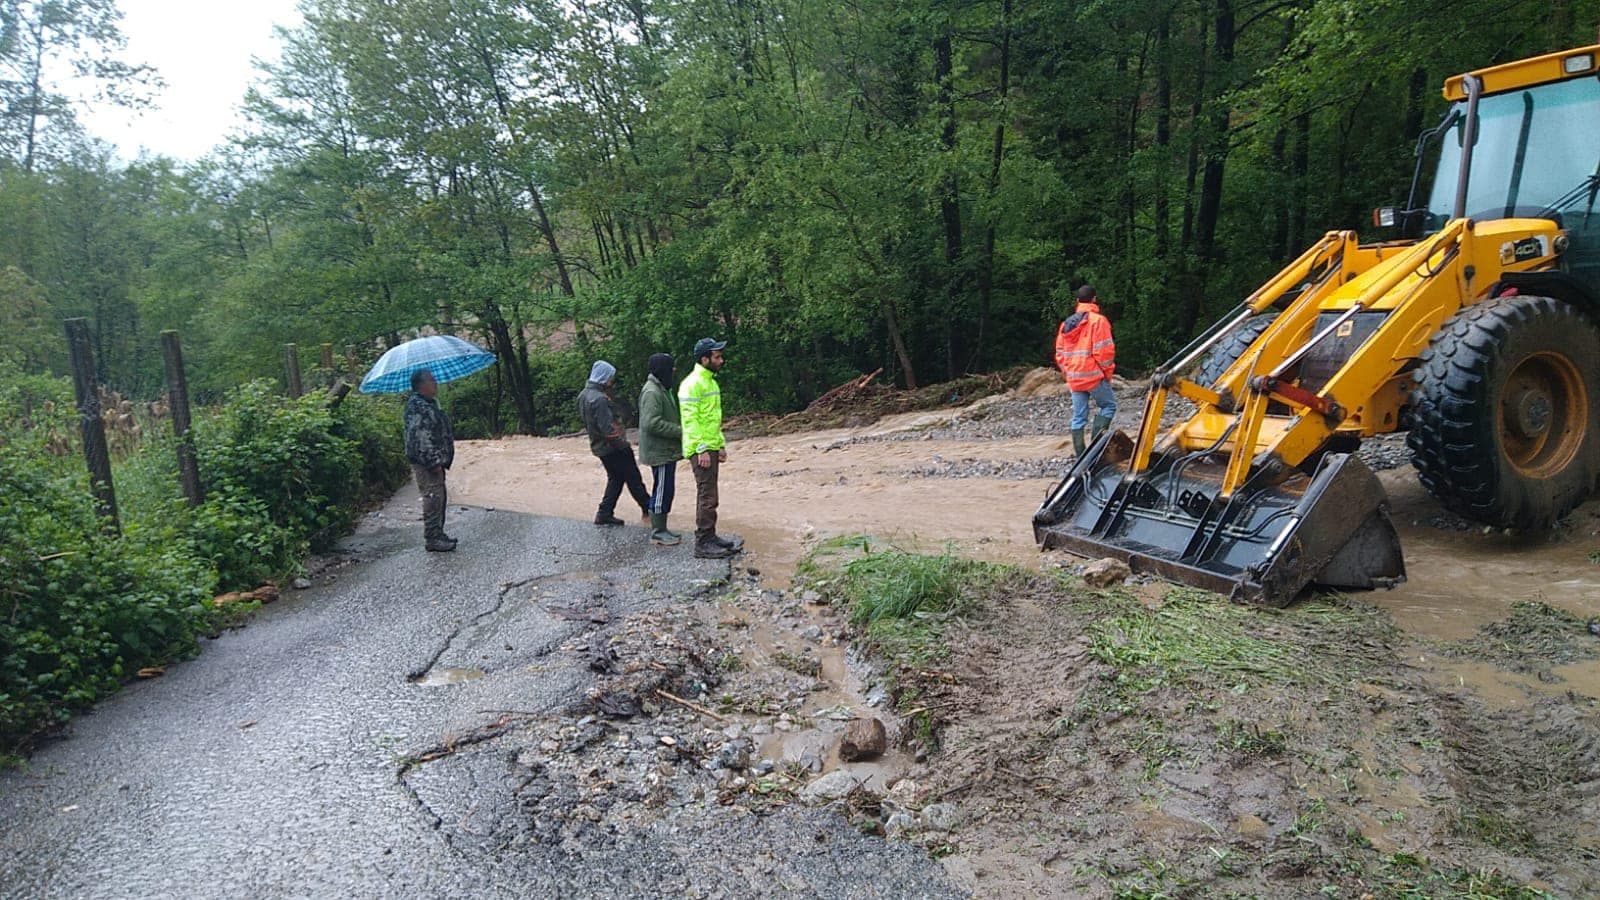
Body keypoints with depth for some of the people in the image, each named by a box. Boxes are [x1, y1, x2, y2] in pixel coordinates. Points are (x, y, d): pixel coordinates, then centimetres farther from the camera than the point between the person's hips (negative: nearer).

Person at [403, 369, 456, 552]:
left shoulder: (429, 403, 15)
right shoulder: (417, 406, -18)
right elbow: (420, 437, -23)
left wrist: (441, 459, 23)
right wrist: (434, 462, -23)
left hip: (435, 461, 11)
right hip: (425, 462, -11)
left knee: (439, 497, 16)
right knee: (433, 498, -6)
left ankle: (438, 534, 25)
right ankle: (431, 539, 0)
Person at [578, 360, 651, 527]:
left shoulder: (583, 395, 6)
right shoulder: (599, 399, -24)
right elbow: (607, 429, -26)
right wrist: (623, 444, -16)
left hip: (599, 447, 9)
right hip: (614, 448, -9)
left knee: (615, 478, 19)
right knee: (633, 478, 5)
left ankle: (604, 513, 16)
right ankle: (648, 509, 18)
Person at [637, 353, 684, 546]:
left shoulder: (662, 390, 16)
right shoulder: (652, 393, -18)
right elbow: (653, 423, -26)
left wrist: (679, 431, 12)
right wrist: (680, 431, -22)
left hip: (667, 450, 10)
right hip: (660, 451, -10)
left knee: (665, 490, 14)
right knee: (662, 490, -5)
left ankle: (659, 529, 22)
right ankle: (658, 532, 3)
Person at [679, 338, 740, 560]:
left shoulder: (710, 381, 16)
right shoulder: (692, 384, -15)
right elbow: (691, 420, -20)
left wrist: (721, 444, 21)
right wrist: (702, 449, -22)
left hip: (711, 448, 10)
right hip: (700, 450, -10)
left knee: (708, 495, 15)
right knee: (707, 497, -8)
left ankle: (710, 537, 23)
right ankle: (703, 544, -3)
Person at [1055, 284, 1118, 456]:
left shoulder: (1067, 323, 13)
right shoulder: (1098, 320, -8)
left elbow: (1059, 353, 15)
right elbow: (1104, 350, -13)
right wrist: (1108, 371, -1)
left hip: (1074, 379, 6)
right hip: (1094, 375, -6)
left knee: (1078, 417, 8)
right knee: (1109, 405, 9)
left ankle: (1080, 454, 10)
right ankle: (1095, 440, -7)